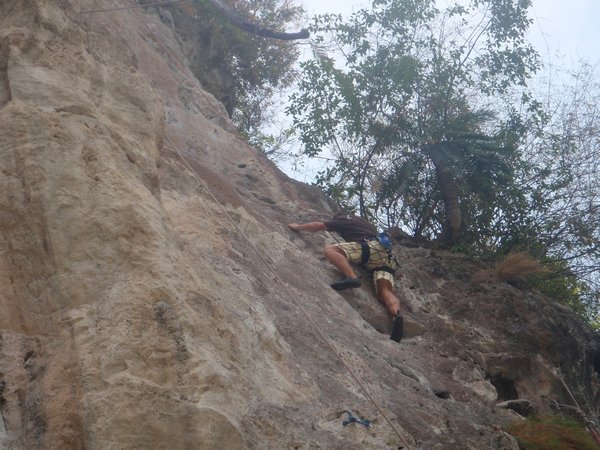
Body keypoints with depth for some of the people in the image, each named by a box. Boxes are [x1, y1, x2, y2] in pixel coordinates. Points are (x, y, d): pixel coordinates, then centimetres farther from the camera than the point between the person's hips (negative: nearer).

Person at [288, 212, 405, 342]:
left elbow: (318, 226, 24)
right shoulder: (365, 222, 40)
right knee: (385, 292, -11)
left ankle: (352, 277, -37)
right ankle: (396, 315, -44)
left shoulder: (342, 219, 22)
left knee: (329, 249, -12)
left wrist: (297, 227, 40)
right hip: (386, 256, 7)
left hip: (370, 247, -7)